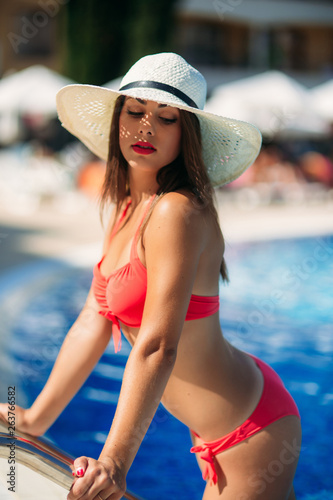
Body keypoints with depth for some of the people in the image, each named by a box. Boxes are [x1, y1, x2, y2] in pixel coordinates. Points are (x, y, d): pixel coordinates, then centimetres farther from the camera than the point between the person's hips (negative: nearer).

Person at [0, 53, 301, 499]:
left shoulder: (177, 212, -24)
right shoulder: (128, 208, 4)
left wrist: (115, 461, -34)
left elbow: (158, 348, -30)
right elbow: (94, 321, 7)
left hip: (250, 435, -9)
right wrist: (36, 418, 7)